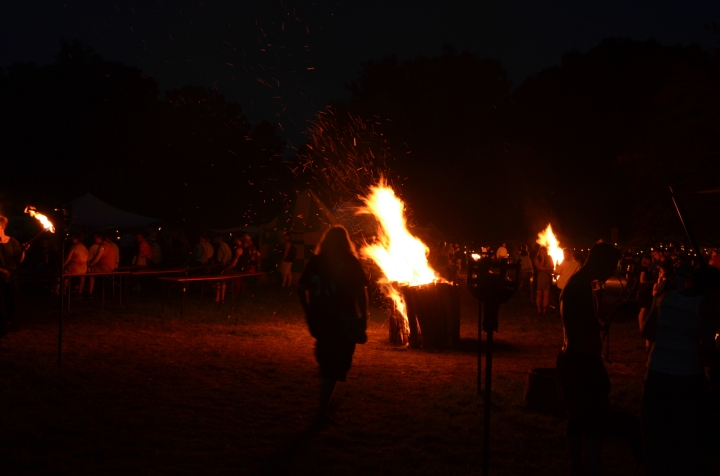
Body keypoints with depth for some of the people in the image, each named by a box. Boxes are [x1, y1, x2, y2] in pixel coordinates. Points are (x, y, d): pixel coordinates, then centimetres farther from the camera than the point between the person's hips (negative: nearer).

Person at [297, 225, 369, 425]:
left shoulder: (315, 261, 5)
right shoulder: (350, 262, -6)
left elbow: (301, 288, 6)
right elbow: (360, 291, -12)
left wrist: (309, 312, 13)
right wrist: (364, 315, -4)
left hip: (319, 319, 4)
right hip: (342, 321, -4)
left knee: (326, 361, 24)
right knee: (334, 366, 2)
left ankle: (326, 401, 31)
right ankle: (322, 412, -3)